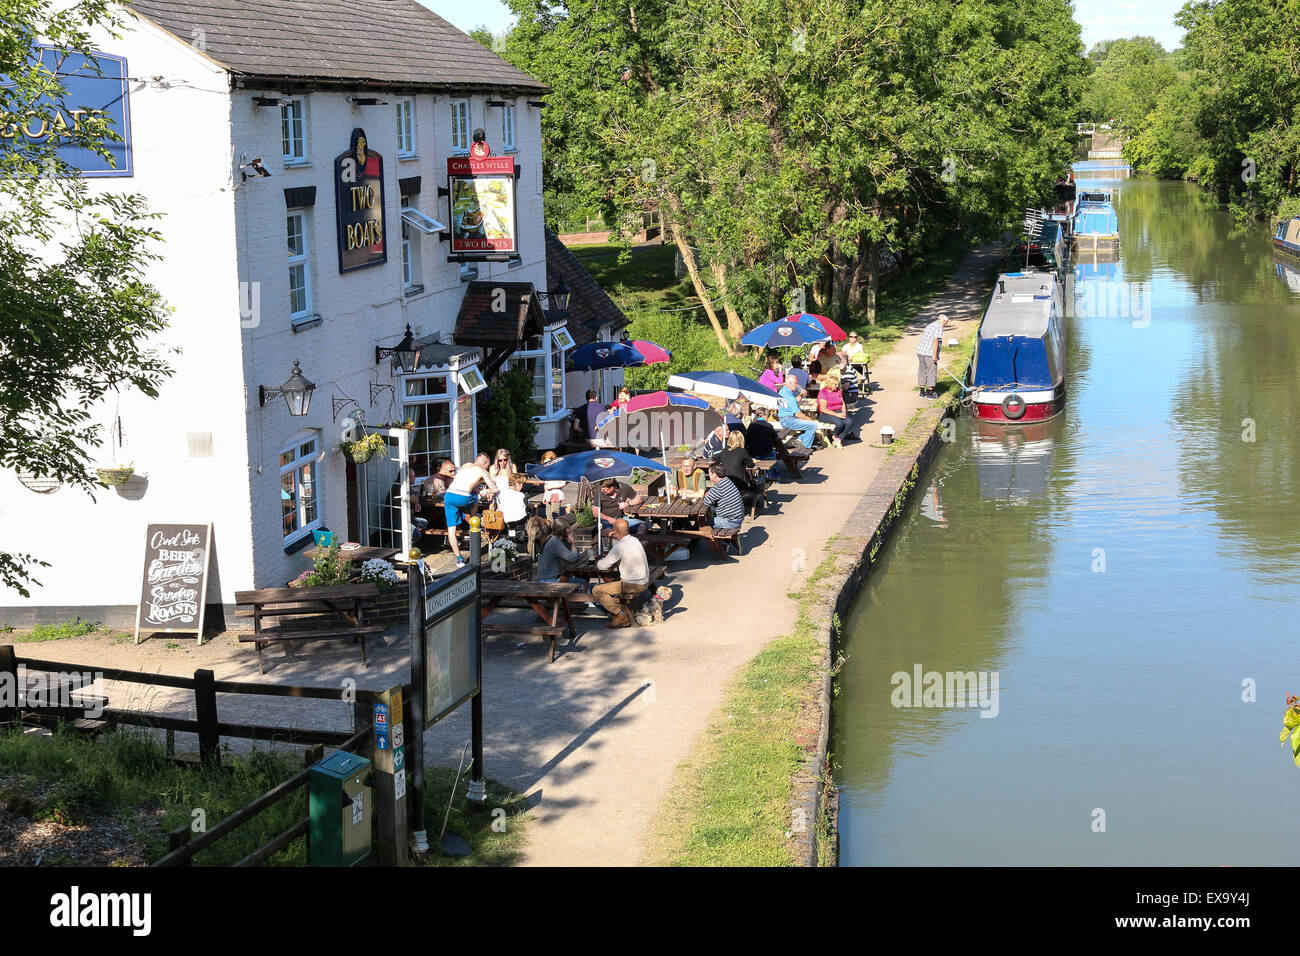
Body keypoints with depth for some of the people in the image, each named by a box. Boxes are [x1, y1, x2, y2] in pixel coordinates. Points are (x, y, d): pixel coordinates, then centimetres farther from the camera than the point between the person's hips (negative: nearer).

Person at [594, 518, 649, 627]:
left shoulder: (620, 547, -21)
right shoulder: (634, 540, 6)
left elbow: (603, 566, -14)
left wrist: (598, 562, 9)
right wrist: (615, 539, 15)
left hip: (632, 586, -9)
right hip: (644, 582, 9)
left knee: (597, 590, -6)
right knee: (610, 581, 29)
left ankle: (621, 615, -7)